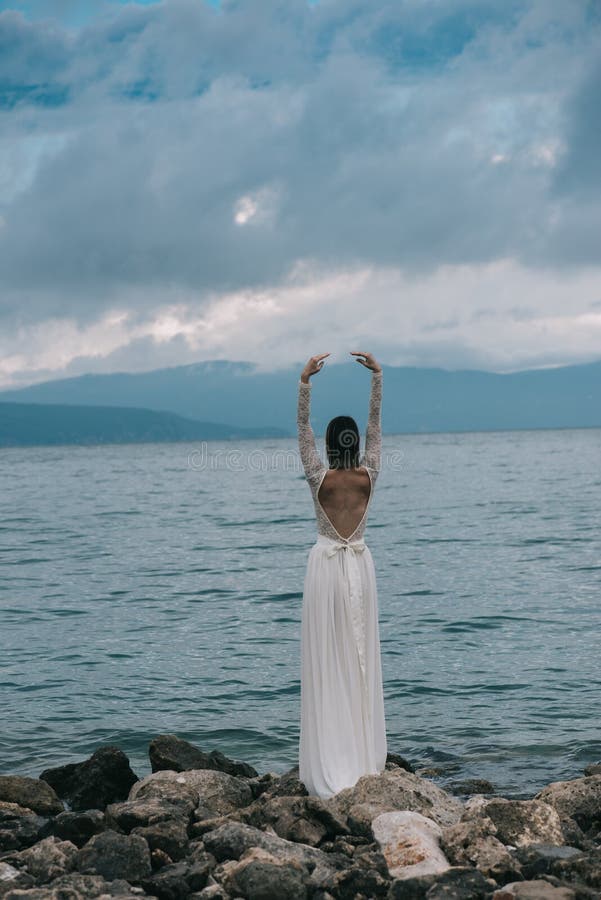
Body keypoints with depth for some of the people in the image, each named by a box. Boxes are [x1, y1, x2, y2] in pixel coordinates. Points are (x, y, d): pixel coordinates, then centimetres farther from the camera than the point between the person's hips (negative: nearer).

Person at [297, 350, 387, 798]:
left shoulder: (320, 478, -10)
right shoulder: (368, 476, -5)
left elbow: (303, 428, -8)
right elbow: (376, 425, 2)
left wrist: (305, 381, -12)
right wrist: (377, 375, 1)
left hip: (326, 566, -2)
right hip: (360, 566, 3)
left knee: (327, 662, -1)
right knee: (362, 659, 8)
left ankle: (333, 769, -2)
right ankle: (365, 758, 11)